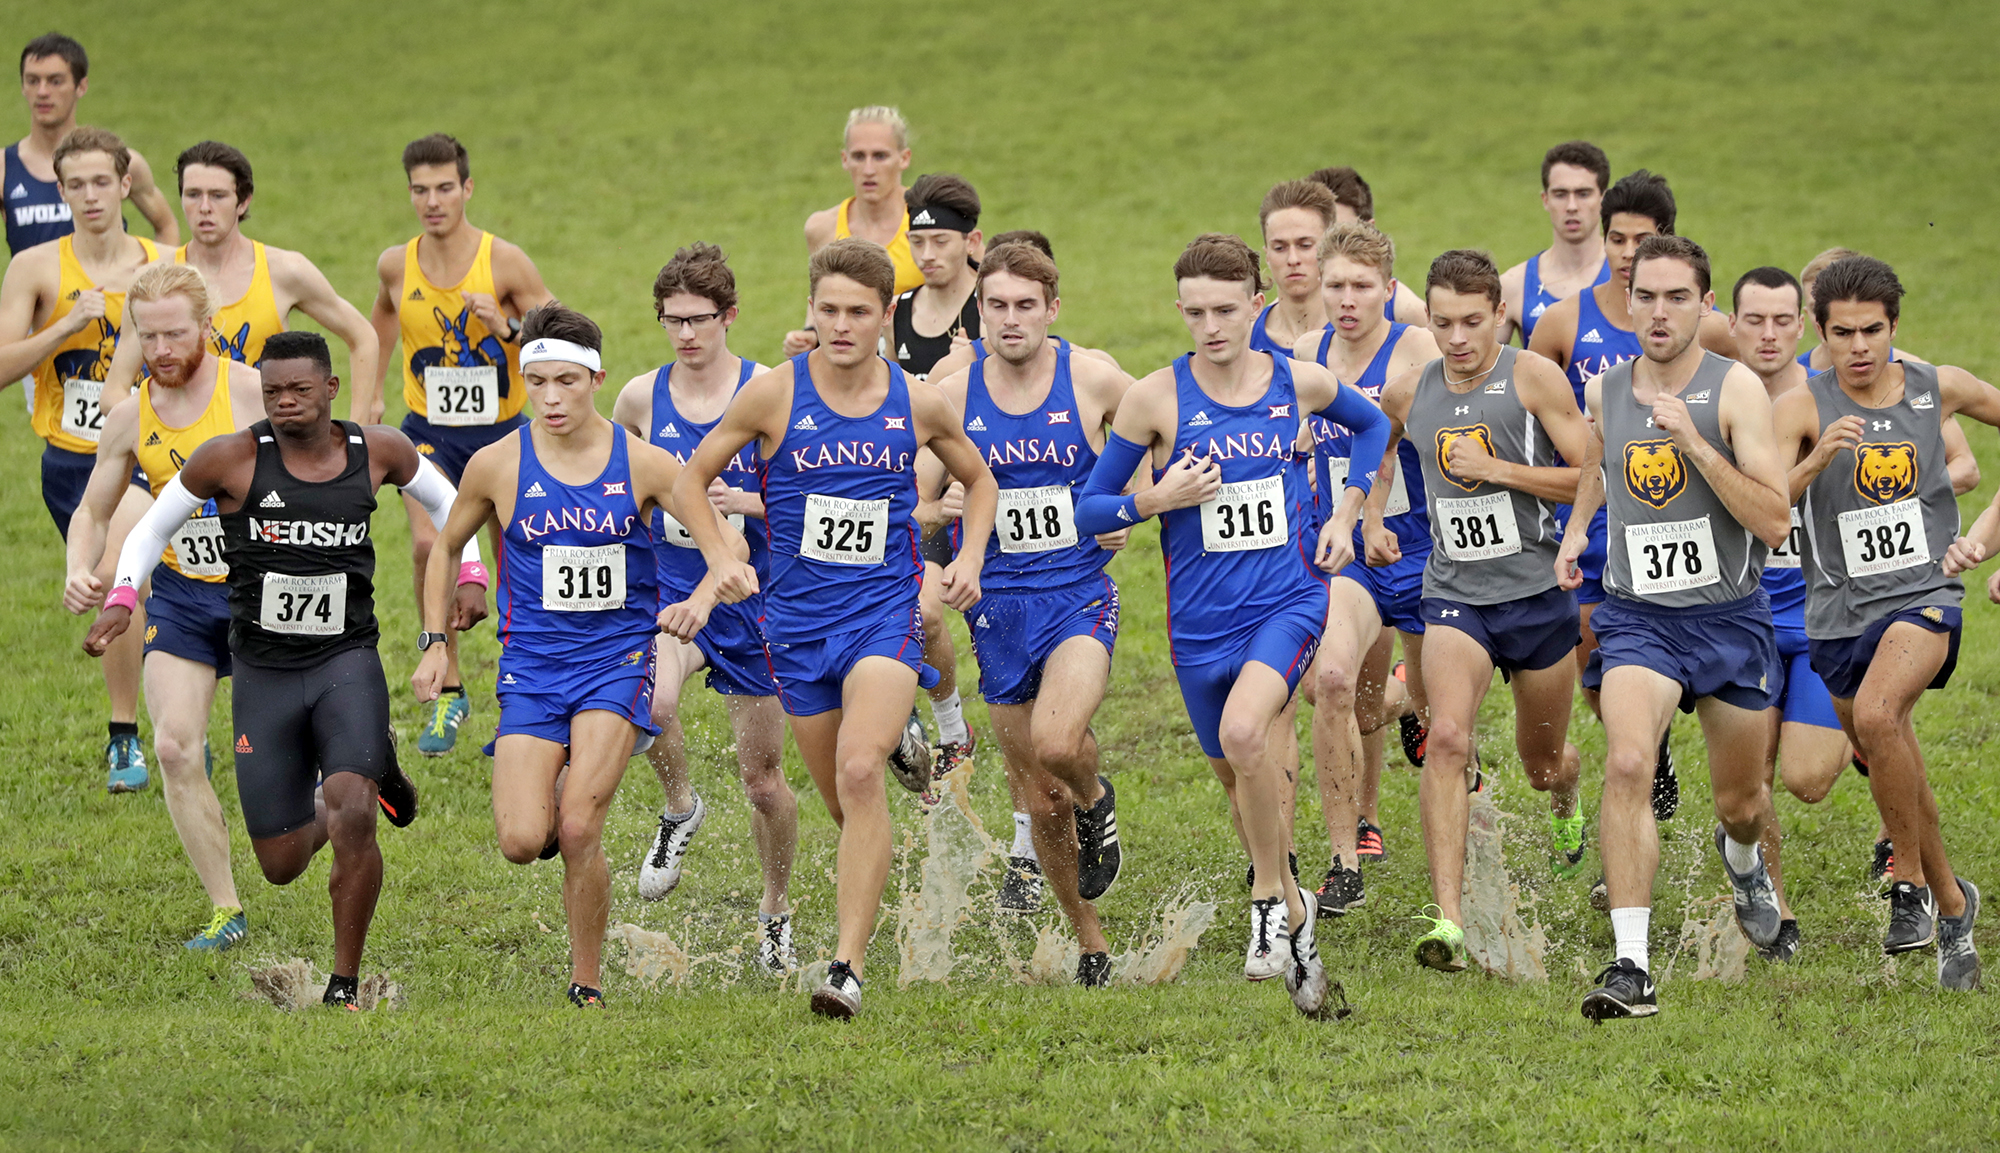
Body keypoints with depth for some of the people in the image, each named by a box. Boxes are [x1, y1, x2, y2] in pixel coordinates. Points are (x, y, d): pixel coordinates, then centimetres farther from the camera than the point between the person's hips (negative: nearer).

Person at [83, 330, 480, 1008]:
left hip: (348, 664, -1)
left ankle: (344, 989, -9)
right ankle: (371, 765, 39)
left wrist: (470, 576, 4)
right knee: (282, 866, 5)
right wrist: (121, 599, -12)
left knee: (352, 817, -25)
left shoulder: (377, 451, -1)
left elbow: (445, 500, 19)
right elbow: (153, 527, 4)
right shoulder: (232, 458, -8)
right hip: (263, 673, 1)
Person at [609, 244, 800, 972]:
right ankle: (680, 809, -1)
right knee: (650, 704, -32)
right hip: (672, 592, 1)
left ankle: (776, 911, 31)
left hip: (753, 596, -1)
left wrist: (742, 501, -21)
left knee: (764, 781, 6)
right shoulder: (641, 398, 2)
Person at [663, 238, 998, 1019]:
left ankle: (848, 968, -23)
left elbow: (977, 479, 18)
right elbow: (694, 477, 6)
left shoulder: (918, 403, -1)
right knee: (843, 799, 12)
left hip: (886, 610, -2)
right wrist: (720, 560, -9)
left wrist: (970, 557, 1)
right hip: (798, 617, 2)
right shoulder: (775, 393, -6)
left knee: (859, 773, -23)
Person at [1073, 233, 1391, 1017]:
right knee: (1241, 784, 14)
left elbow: (1371, 425, 22)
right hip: (1202, 621, 2)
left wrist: (1346, 514, 11)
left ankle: (1269, 897, -9)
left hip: (1288, 600, -2)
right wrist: (1161, 498, -18)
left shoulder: (1298, 384, -1)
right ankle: (1293, 911, 40)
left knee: (1244, 732, -29)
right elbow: (1089, 510, -1)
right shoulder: (1156, 398, -6)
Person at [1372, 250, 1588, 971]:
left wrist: (1497, 469, -18)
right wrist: (1372, 521, 11)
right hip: (1454, 593, 1)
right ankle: (1448, 920, -28)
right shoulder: (1408, 394, 2)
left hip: (1539, 590, -1)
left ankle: (1565, 803, 56)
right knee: (1447, 737, -23)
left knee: (1542, 762, 15)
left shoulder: (1532, 378, -9)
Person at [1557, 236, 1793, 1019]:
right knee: (1627, 764, -25)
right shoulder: (1605, 390, 2)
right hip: (1637, 616, 1)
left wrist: (1695, 443, -26)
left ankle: (1742, 858, 55)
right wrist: (1575, 530, 17)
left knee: (1740, 801, 15)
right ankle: (1631, 967, -27)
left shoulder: (1735, 389, -12)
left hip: (1730, 618, -1)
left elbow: (1775, 523, -20)